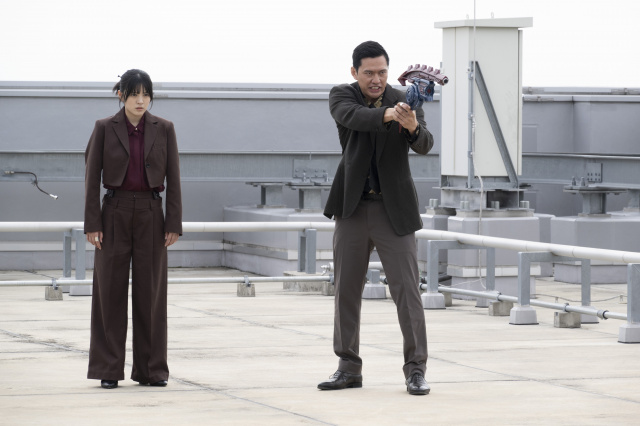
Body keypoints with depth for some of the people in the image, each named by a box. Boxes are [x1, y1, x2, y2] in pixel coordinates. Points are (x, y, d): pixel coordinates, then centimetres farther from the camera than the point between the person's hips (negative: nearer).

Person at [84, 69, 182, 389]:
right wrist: (92, 224, -7)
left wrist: (174, 223, -3)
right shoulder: (105, 128, -1)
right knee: (110, 290, 0)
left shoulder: (164, 129, 3)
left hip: (150, 215, 1)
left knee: (151, 291, 2)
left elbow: (173, 178, 3)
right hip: (115, 213, -1)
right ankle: (109, 370, 6)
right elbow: (92, 177, -1)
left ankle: (150, 369, 10)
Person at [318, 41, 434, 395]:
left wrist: (413, 127, -38)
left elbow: (424, 145, -16)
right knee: (347, 290, 7)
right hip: (353, 207, 2)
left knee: (406, 288, -5)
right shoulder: (342, 96, 0)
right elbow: (351, 116, -23)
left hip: (394, 210, -2)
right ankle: (349, 367, 17)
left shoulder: (405, 101, -2)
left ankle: (415, 368, -1)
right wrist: (387, 115, -41)